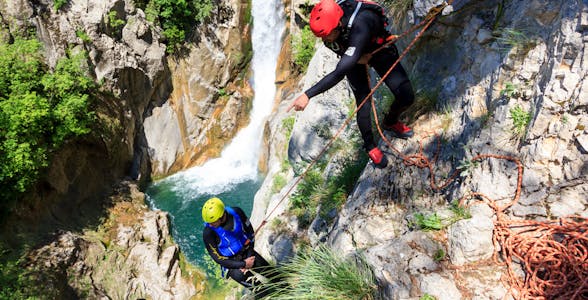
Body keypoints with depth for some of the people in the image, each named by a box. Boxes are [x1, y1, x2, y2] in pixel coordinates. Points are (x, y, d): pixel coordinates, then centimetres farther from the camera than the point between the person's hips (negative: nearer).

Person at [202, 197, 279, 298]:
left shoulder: (236, 212, -15)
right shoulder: (208, 233, -24)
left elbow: (250, 231, 1)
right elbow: (218, 258, -15)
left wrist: (250, 255, -7)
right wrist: (243, 264, -17)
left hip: (247, 253, 4)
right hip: (231, 263, -4)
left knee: (274, 276, -5)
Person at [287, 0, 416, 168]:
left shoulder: (360, 25, -48)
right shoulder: (326, 25, -29)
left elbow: (340, 73, -54)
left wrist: (308, 95, -56)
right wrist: (357, 59, -20)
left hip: (379, 50, -3)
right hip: (354, 56, 3)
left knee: (406, 97, -10)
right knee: (363, 103, -8)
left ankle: (390, 122, 25)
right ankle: (370, 146, 17)